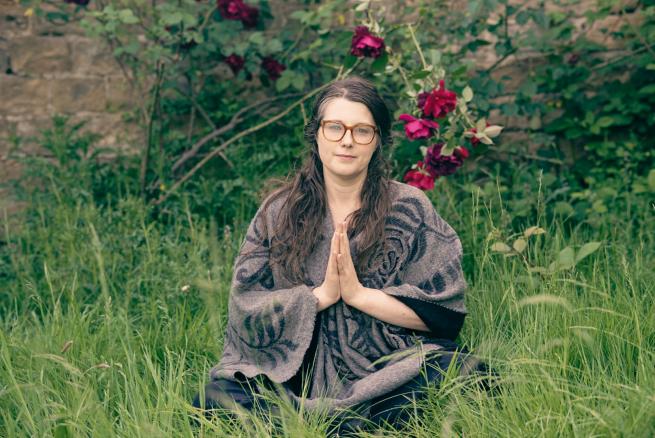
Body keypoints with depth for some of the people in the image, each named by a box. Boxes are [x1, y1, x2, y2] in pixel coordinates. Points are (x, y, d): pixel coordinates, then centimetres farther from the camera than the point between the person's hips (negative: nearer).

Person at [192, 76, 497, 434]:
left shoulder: (409, 208, 4)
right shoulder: (278, 210, 8)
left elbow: (444, 311, -2)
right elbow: (245, 308, 0)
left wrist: (359, 294, -13)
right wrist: (320, 295, -13)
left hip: (388, 373, 0)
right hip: (293, 374, 0)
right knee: (218, 399, -30)